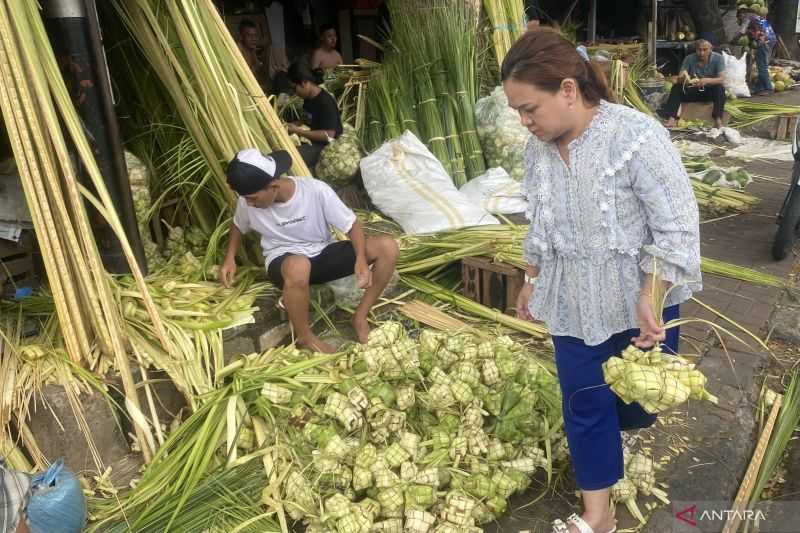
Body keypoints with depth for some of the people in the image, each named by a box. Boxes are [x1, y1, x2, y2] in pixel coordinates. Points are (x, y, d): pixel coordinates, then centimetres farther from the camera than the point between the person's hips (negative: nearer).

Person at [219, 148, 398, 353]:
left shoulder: (317, 191, -21)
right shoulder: (247, 202, -12)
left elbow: (352, 224, -12)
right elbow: (238, 225, 12)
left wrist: (361, 259, -28)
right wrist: (230, 258, -3)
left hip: (323, 254, 1)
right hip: (283, 261, -1)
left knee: (388, 247, -20)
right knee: (298, 266, -42)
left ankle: (360, 316, -6)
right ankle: (304, 337, -17)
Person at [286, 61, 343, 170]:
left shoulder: (325, 102, -20)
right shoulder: (308, 99, 7)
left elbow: (329, 135, -25)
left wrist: (299, 131, -22)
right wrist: (293, 125, 4)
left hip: (327, 147, -9)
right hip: (312, 141, 9)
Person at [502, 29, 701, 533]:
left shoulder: (637, 137, -21)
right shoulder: (538, 149, -3)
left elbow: (677, 229, -19)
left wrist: (649, 299, -23)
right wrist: (531, 282, 16)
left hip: (637, 300, -4)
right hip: (573, 301, 5)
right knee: (583, 401, 10)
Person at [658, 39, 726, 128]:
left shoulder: (718, 58, -12)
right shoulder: (689, 59, -8)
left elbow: (721, 79, -22)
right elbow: (679, 79, -15)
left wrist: (707, 80, -42)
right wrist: (683, 79, -40)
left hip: (710, 91, -2)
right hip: (693, 90, 2)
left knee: (720, 88, -33)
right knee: (676, 87, -23)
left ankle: (718, 120, -41)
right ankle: (671, 119, -37)